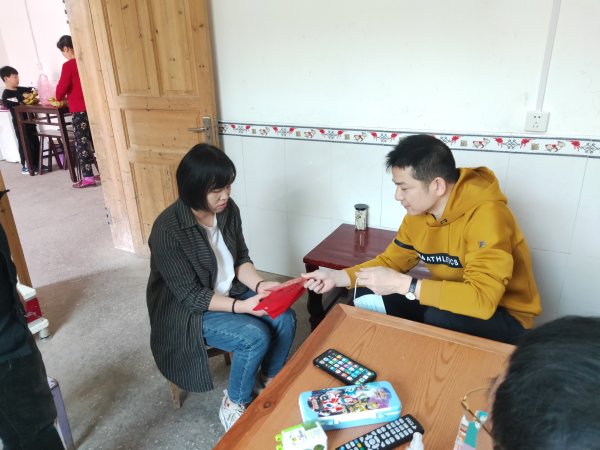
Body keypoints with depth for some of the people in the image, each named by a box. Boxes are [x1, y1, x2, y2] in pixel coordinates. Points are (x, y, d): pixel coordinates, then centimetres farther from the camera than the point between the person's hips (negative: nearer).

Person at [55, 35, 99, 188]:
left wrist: (58, 98, 10)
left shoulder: (68, 65, -11)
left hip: (79, 109, -6)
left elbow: (62, 87, -12)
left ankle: (88, 177, -4)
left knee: (81, 142, -2)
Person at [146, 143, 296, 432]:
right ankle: (234, 406, 3)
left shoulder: (228, 210, -8)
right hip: (190, 311, -6)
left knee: (285, 319, -12)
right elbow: (191, 295, -24)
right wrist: (241, 306, -30)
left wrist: (259, 285, -17)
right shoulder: (168, 231, -28)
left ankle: (268, 381, 15)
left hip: (231, 292, 6)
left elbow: (241, 258, 2)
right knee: (255, 336, -24)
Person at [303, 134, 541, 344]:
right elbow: (390, 261, 3)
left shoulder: (485, 215, -30)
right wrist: (336, 277, -11)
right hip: (450, 302, 6)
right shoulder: (418, 211, -6)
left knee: (438, 318, -34)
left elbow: (483, 298, -38)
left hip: (505, 316, -6)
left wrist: (402, 284, -36)